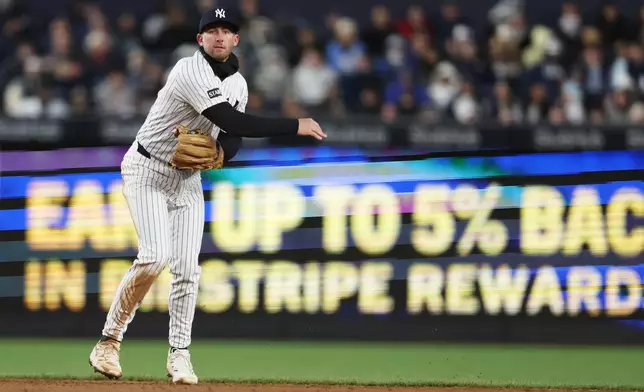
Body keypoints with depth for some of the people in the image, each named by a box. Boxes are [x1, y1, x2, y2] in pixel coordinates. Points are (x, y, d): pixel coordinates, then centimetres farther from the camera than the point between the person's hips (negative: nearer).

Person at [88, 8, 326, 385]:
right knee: (156, 256, -20)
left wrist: (222, 151, -16)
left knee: (187, 266, -3)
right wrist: (294, 126, -31)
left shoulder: (238, 83, 3)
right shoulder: (190, 72, -24)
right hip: (148, 170, -7)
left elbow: (233, 134, 10)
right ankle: (109, 340, -6)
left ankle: (179, 354, 6)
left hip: (189, 178, 7)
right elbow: (230, 121, -32)